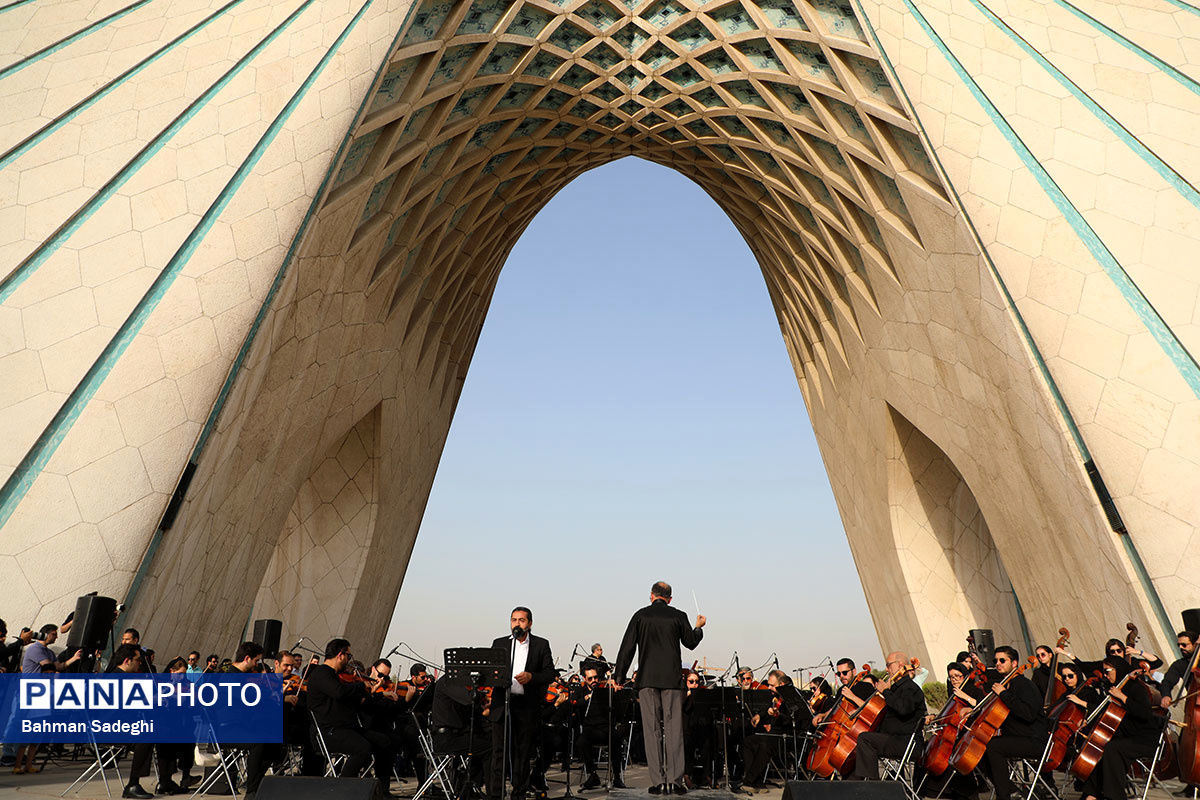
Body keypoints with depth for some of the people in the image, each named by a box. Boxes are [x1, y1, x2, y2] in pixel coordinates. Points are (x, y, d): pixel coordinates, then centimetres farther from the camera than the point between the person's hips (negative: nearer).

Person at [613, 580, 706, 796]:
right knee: (673, 729, 5)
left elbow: (627, 647, 0)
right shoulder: (679, 616, 1)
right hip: (672, 679, 0)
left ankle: (659, 781, 4)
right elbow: (691, 642, 12)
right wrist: (699, 627, 31)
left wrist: (619, 677, 5)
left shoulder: (640, 615, 1)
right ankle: (675, 780, 3)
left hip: (647, 679, 0)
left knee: (652, 730, 4)